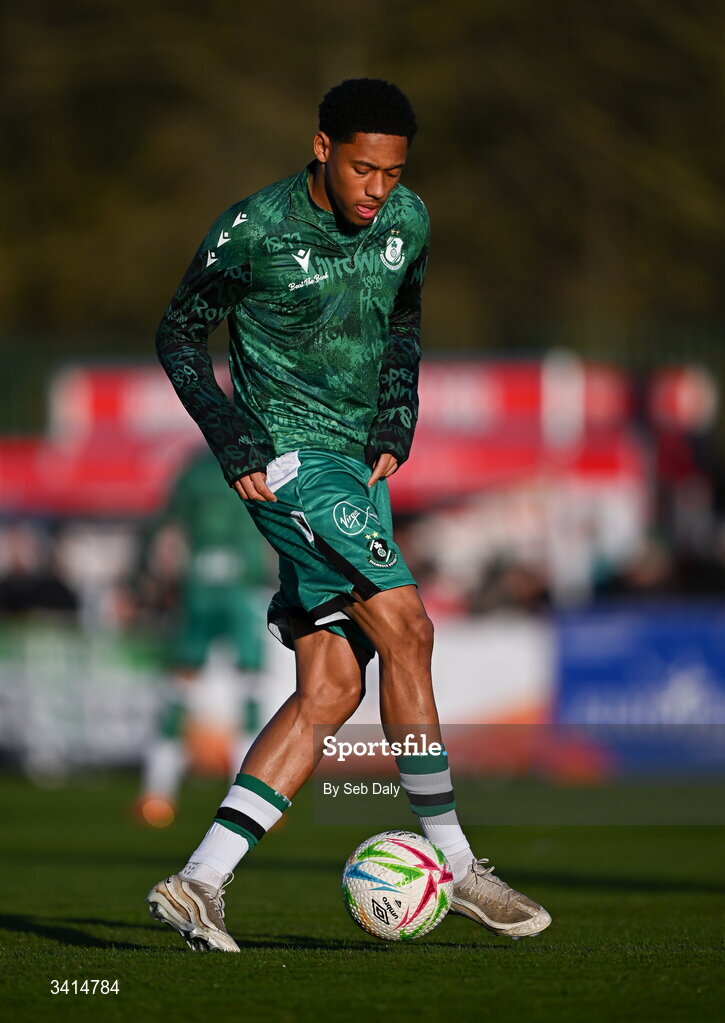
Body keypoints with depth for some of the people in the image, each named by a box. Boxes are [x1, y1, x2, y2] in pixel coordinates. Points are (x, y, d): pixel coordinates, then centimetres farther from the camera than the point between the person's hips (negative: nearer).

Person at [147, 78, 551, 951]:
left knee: (330, 689, -3)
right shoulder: (252, 232, -12)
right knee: (405, 626, -18)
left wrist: (395, 427, 8)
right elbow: (179, 336, -1)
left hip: (358, 466, 7)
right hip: (289, 459, -7)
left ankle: (199, 883, -4)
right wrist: (236, 447, -10)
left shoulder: (408, 221, 5)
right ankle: (451, 862, -8)